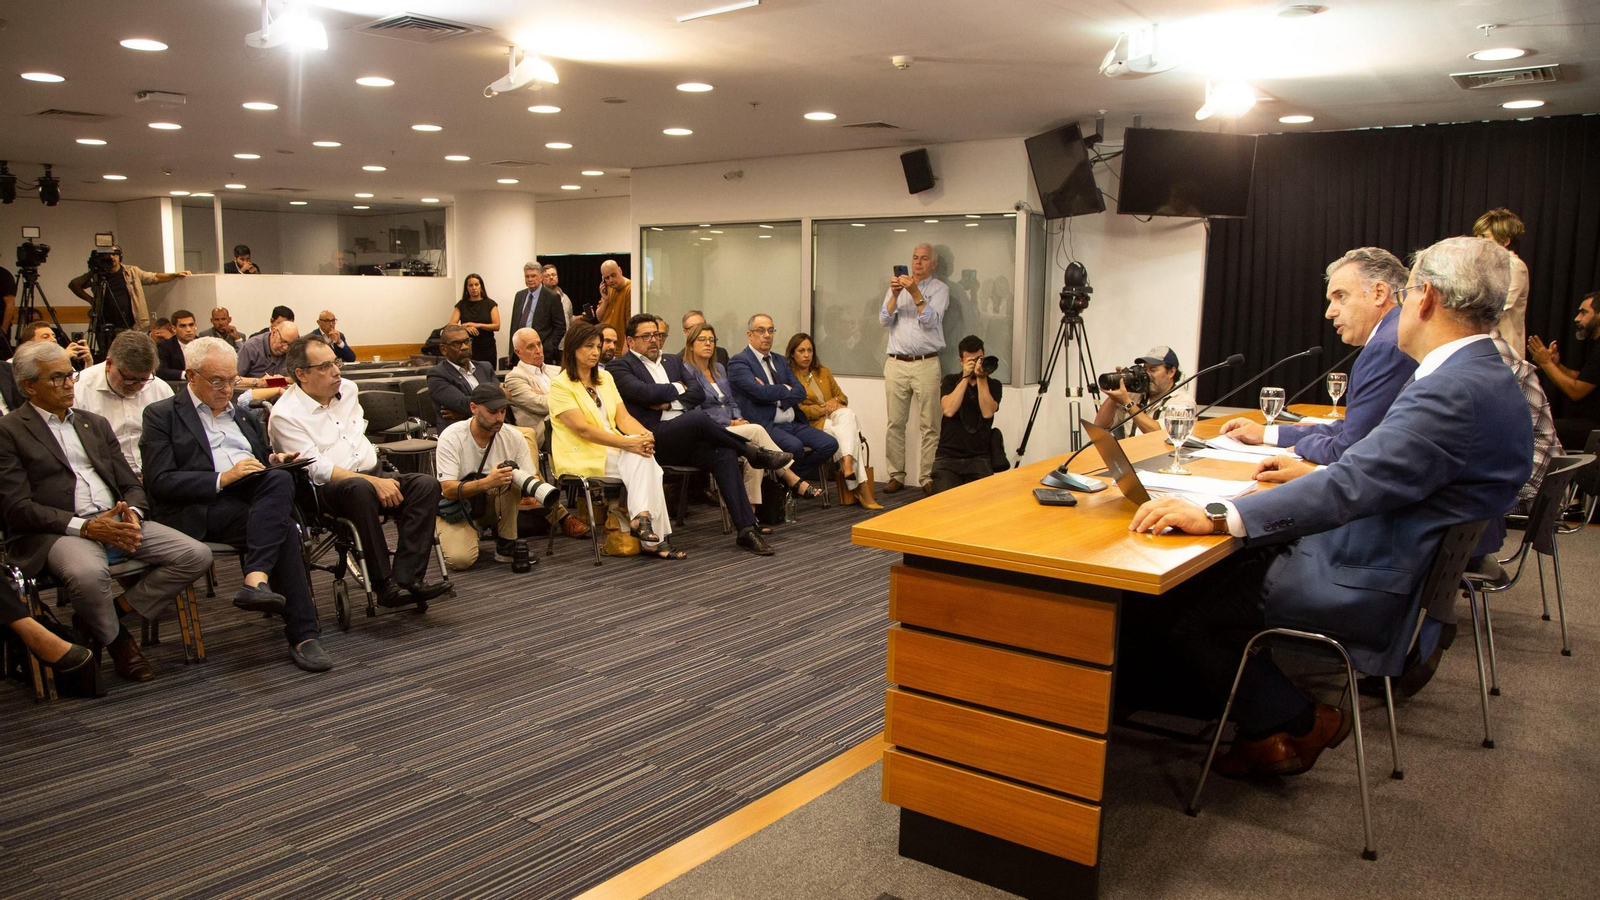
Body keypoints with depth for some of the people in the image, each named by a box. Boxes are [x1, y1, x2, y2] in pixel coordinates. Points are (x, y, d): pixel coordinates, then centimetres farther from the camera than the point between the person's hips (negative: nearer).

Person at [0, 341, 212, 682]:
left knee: (197, 555, -15)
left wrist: (133, 513, -6)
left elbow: (130, 483, 19)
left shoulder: (95, 424, 23)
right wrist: (84, 526, -18)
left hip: (118, 522, 6)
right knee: (88, 573, -38)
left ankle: (117, 612, -4)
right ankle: (115, 640, -6)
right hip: (57, 533, -5)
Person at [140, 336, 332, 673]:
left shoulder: (244, 415, 29)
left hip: (255, 497, 5)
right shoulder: (162, 415, 9)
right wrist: (222, 478, -15)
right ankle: (302, 633, -30)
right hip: (202, 510, -5)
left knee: (280, 478, -31)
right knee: (284, 531, -30)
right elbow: (160, 482, -4)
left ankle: (256, 580, -40)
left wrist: (274, 461, 4)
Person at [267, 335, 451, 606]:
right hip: (325, 490, -7)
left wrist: (380, 475, 12)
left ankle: (407, 577, -29)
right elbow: (318, 469, -15)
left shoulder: (348, 389, 14)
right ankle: (383, 584, -35)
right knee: (360, 489, -40)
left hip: (373, 473, 7)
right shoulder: (285, 414, -8)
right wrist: (373, 482, -23)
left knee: (426, 485, -21)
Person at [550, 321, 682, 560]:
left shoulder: (605, 377, 17)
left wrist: (644, 434, -15)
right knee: (641, 459, -27)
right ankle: (655, 537, -29)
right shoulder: (560, 385, -6)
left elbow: (623, 417, 8)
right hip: (582, 456, -6)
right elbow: (583, 429, -17)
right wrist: (628, 443, -26)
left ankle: (642, 519, -31)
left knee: (643, 455, -26)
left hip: (613, 449, 6)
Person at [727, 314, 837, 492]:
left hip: (793, 423, 8)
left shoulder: (780, 361, 20)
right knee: (795, 446, -33)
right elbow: (760, 392, -18)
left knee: (830, 444, -10)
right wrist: (786, 389, -1)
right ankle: (795, 482, -1)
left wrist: (775, 395, -9)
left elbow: (800, 392, 9)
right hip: (766, 424, -7)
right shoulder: (738, 363, -3)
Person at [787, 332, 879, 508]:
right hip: (811, 423, -5)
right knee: (849, 432, -31)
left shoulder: (823, 372, 21)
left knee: (847, 414, -32)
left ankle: (848, 464, -50)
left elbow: (842, 396, 24)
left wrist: (835, 401, -1)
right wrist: (821, 410, -14)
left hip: (835, 416, 5)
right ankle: (861, 487, -38)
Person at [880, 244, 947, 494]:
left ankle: (928, 477, 0)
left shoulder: (940, 288, 5)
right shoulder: (897, 286, 15)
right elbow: (884, 320, 4)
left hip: (926, 364, -3)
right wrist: (895, 295, -10)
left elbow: (931, 320, -10)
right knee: (895, 423, 3)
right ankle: (896, 475, 9)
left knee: (929, 425, -4)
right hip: (896, 363, 3)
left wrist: (915, 292, -18)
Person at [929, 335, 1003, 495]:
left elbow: (987, 413, -9)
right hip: (948, 456, 0)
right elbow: (948, 410, -9)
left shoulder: (993, 385, 10)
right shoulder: (950, 381, 11)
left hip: (978, 458, 0)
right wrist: (966, 377, -9)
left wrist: (981, 378, -11)